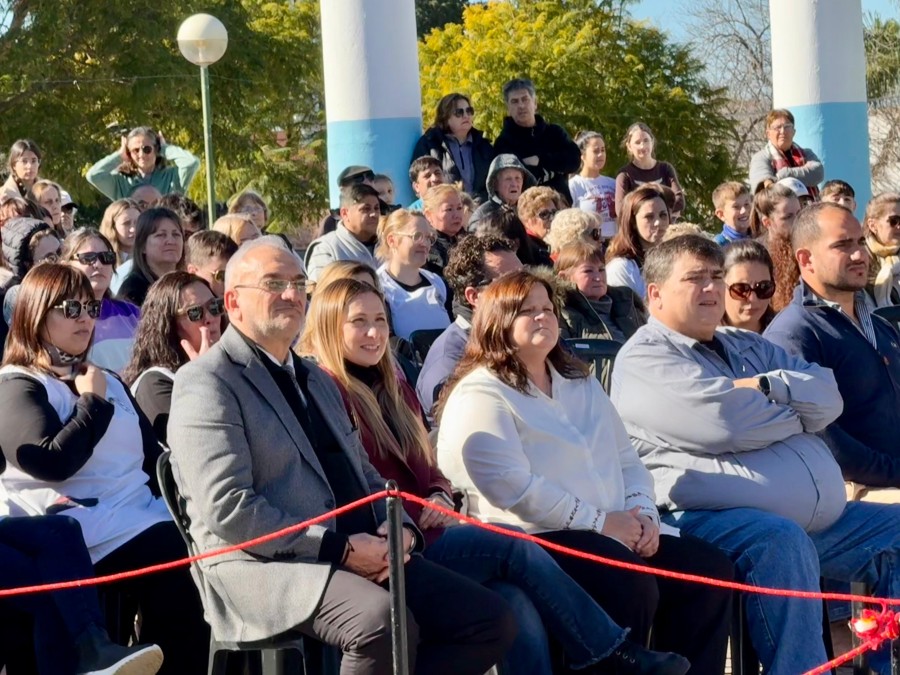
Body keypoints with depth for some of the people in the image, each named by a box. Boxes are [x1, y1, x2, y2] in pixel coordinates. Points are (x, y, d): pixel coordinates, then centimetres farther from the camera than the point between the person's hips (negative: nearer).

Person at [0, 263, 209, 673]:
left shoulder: (106, 382, 25)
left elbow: (152, 455, 20)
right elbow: (52, 462, -15)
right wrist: (93, 404, -4)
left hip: (144, 515, 7)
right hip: (85, 532, -7)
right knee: (180, 573, -30)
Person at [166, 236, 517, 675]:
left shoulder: (317, 380, 24)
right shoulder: (207, 382, -4)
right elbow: (228, 509, -15)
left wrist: (399, 529, 2)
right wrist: (339, 549, -18)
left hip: (361, 556, 8)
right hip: (265, 562, -8)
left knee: (491, 621, -7)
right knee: (385, 621, -35)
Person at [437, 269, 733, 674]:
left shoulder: (581, 383, 23)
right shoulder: (480, 395, -4)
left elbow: (627, 459, 22)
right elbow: (513, 488, -16)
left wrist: (643, 512, 0)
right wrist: (600, 522, -15)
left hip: (617, 534, 8)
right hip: (531, 540, -8)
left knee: (709, 569, -13)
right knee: (631, 585, -34)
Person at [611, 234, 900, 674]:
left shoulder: (747, 346, 24)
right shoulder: (644, 358, -2)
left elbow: (828, 396, 11)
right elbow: (724, 423, -17)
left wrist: (766, 387, -9)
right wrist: (800, 410, 2)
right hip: (712, 520, -9)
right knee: (782, 541, -36)